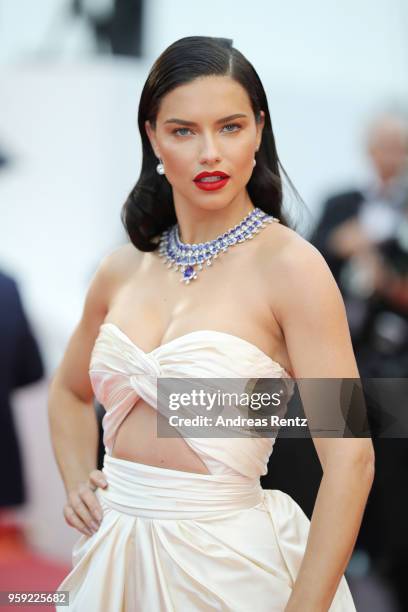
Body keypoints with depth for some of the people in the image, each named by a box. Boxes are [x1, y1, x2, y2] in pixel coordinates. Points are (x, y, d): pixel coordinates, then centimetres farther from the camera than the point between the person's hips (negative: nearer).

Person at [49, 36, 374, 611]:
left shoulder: (289, 266, -13)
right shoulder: (122, 270, 4)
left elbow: (349, 459, -17)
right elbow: (69, 392, 23)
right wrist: (78, 484, 6)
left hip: (229, 559, -5)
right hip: (115, 558, 5)